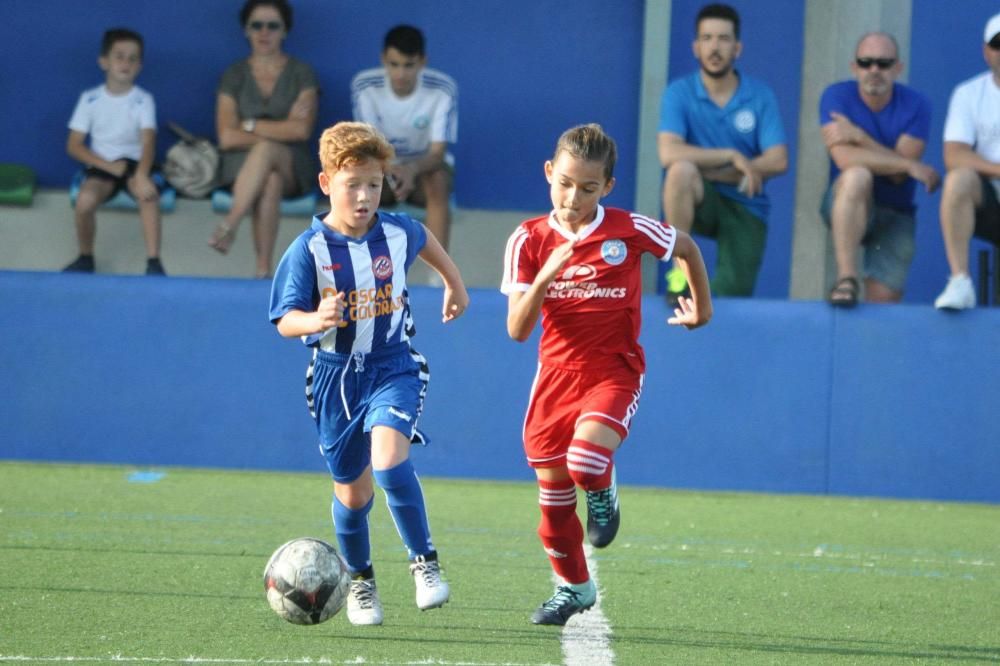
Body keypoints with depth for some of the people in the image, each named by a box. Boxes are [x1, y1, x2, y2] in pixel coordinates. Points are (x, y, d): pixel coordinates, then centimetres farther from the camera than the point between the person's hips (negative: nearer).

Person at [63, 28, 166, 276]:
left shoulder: (143, 100, -7)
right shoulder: (90, 99, -3)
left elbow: (148, 142, -21)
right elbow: (74, 146, -1)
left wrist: (142, 175, -40)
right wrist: (108, 166, -14)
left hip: (133, 162, -1)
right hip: (101, 165, 1)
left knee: (149, 192, -36)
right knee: (85, 200, -31)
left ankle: (154, 262, -32)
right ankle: (85, 258, -5)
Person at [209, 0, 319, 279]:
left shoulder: (302, 74, 4)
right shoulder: (234, 76, 6)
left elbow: (302, 130, -10)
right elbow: (227, 138, -5)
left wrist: (249, 125, -8)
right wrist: (281, 130, -10)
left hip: (291, 165, 0)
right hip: (242, 164, 0)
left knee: (265, 151, -39)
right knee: (269, 183, -39)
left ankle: (229, 225, -48)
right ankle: (263, 270, -48)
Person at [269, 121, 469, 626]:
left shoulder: (398, 232, -6)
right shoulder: (309, 249, -13)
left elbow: (425, 240, 20)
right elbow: (284, 321, -17)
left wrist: (455, 284, 33)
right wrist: (315, 320, -39)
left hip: (392, 367, 0)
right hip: (335, 374, 0)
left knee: (389, 457, -27)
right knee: (352, 488, 11)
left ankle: (425, 561, -12)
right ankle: (360, 581, 34)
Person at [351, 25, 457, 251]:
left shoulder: (443, 89, -21)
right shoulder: (364, 86, -18)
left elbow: (437, 153, -24)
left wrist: (412, 170, -48)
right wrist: (388, 169, -43)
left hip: (425, 165, -1)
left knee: (438, 182, -37)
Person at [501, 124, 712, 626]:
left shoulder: (629, 231, -10)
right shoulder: (529, 240, -6)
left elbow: (686, 248, 11)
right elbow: (517, 330, -11)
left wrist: (701, 307, 21)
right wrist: (545, 276, -26)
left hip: (614, 372, -3)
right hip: (555, 372, 3)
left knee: (586, 461, -28)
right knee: (552, 492, 9)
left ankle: (603, 495, 10)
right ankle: (573, 587, 32)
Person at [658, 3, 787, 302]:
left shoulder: (760, 97, -3)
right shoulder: (679, 93, -7)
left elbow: (778, 162, -12)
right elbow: (668, 153, -21)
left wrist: (713, 172, -17)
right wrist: (732, 157, -21)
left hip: (745, 207, 1)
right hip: (700, 201, -1)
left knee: (733, 296, -15)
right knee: (681, 169, -36)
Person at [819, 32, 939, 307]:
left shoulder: (915, 105, -6)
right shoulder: (837, 96, -8)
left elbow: (899, 174, -15)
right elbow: (844, 159, -23)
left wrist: (858, 136, -24)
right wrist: (911, 165, -24)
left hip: (895, 214, 2)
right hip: (846, 208, -2)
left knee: (884, 303, -11)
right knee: (857, 175, -36)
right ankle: (846, 279, -38)